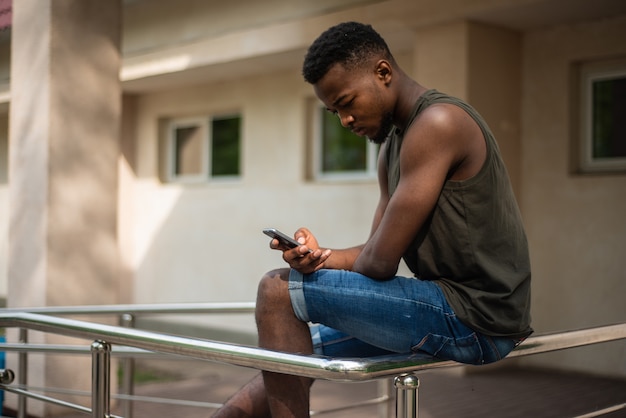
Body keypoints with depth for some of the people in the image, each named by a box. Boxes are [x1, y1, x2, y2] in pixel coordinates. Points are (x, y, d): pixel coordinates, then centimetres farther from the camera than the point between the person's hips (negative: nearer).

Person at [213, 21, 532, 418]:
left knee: (279, 290, -12)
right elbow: (376, 252, 11)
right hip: (462, 312, 10)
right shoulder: (393, 146, 15)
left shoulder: (437, 122, -16)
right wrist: (322, 257, -9)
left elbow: (380, 263, -20)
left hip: (473, 317, -10)